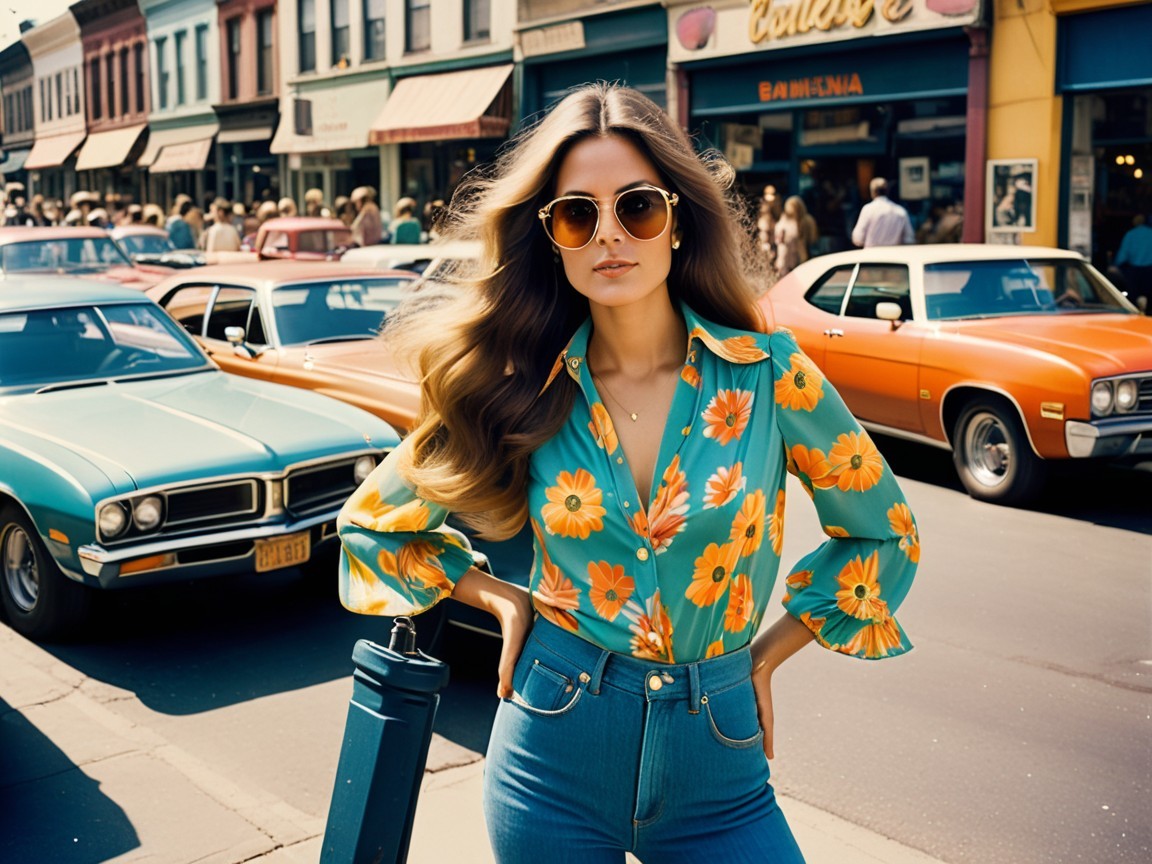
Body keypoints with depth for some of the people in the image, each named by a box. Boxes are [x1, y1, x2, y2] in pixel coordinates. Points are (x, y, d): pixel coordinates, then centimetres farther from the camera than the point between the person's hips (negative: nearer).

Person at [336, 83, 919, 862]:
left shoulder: (766, 372, -8)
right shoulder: (521, 389, -5)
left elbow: (884, 533, 5)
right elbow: (372, 523, 8)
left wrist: (766, 654, 2)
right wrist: (503, 599, -2)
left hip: (714, 765, 0)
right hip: (555, 749, 1)